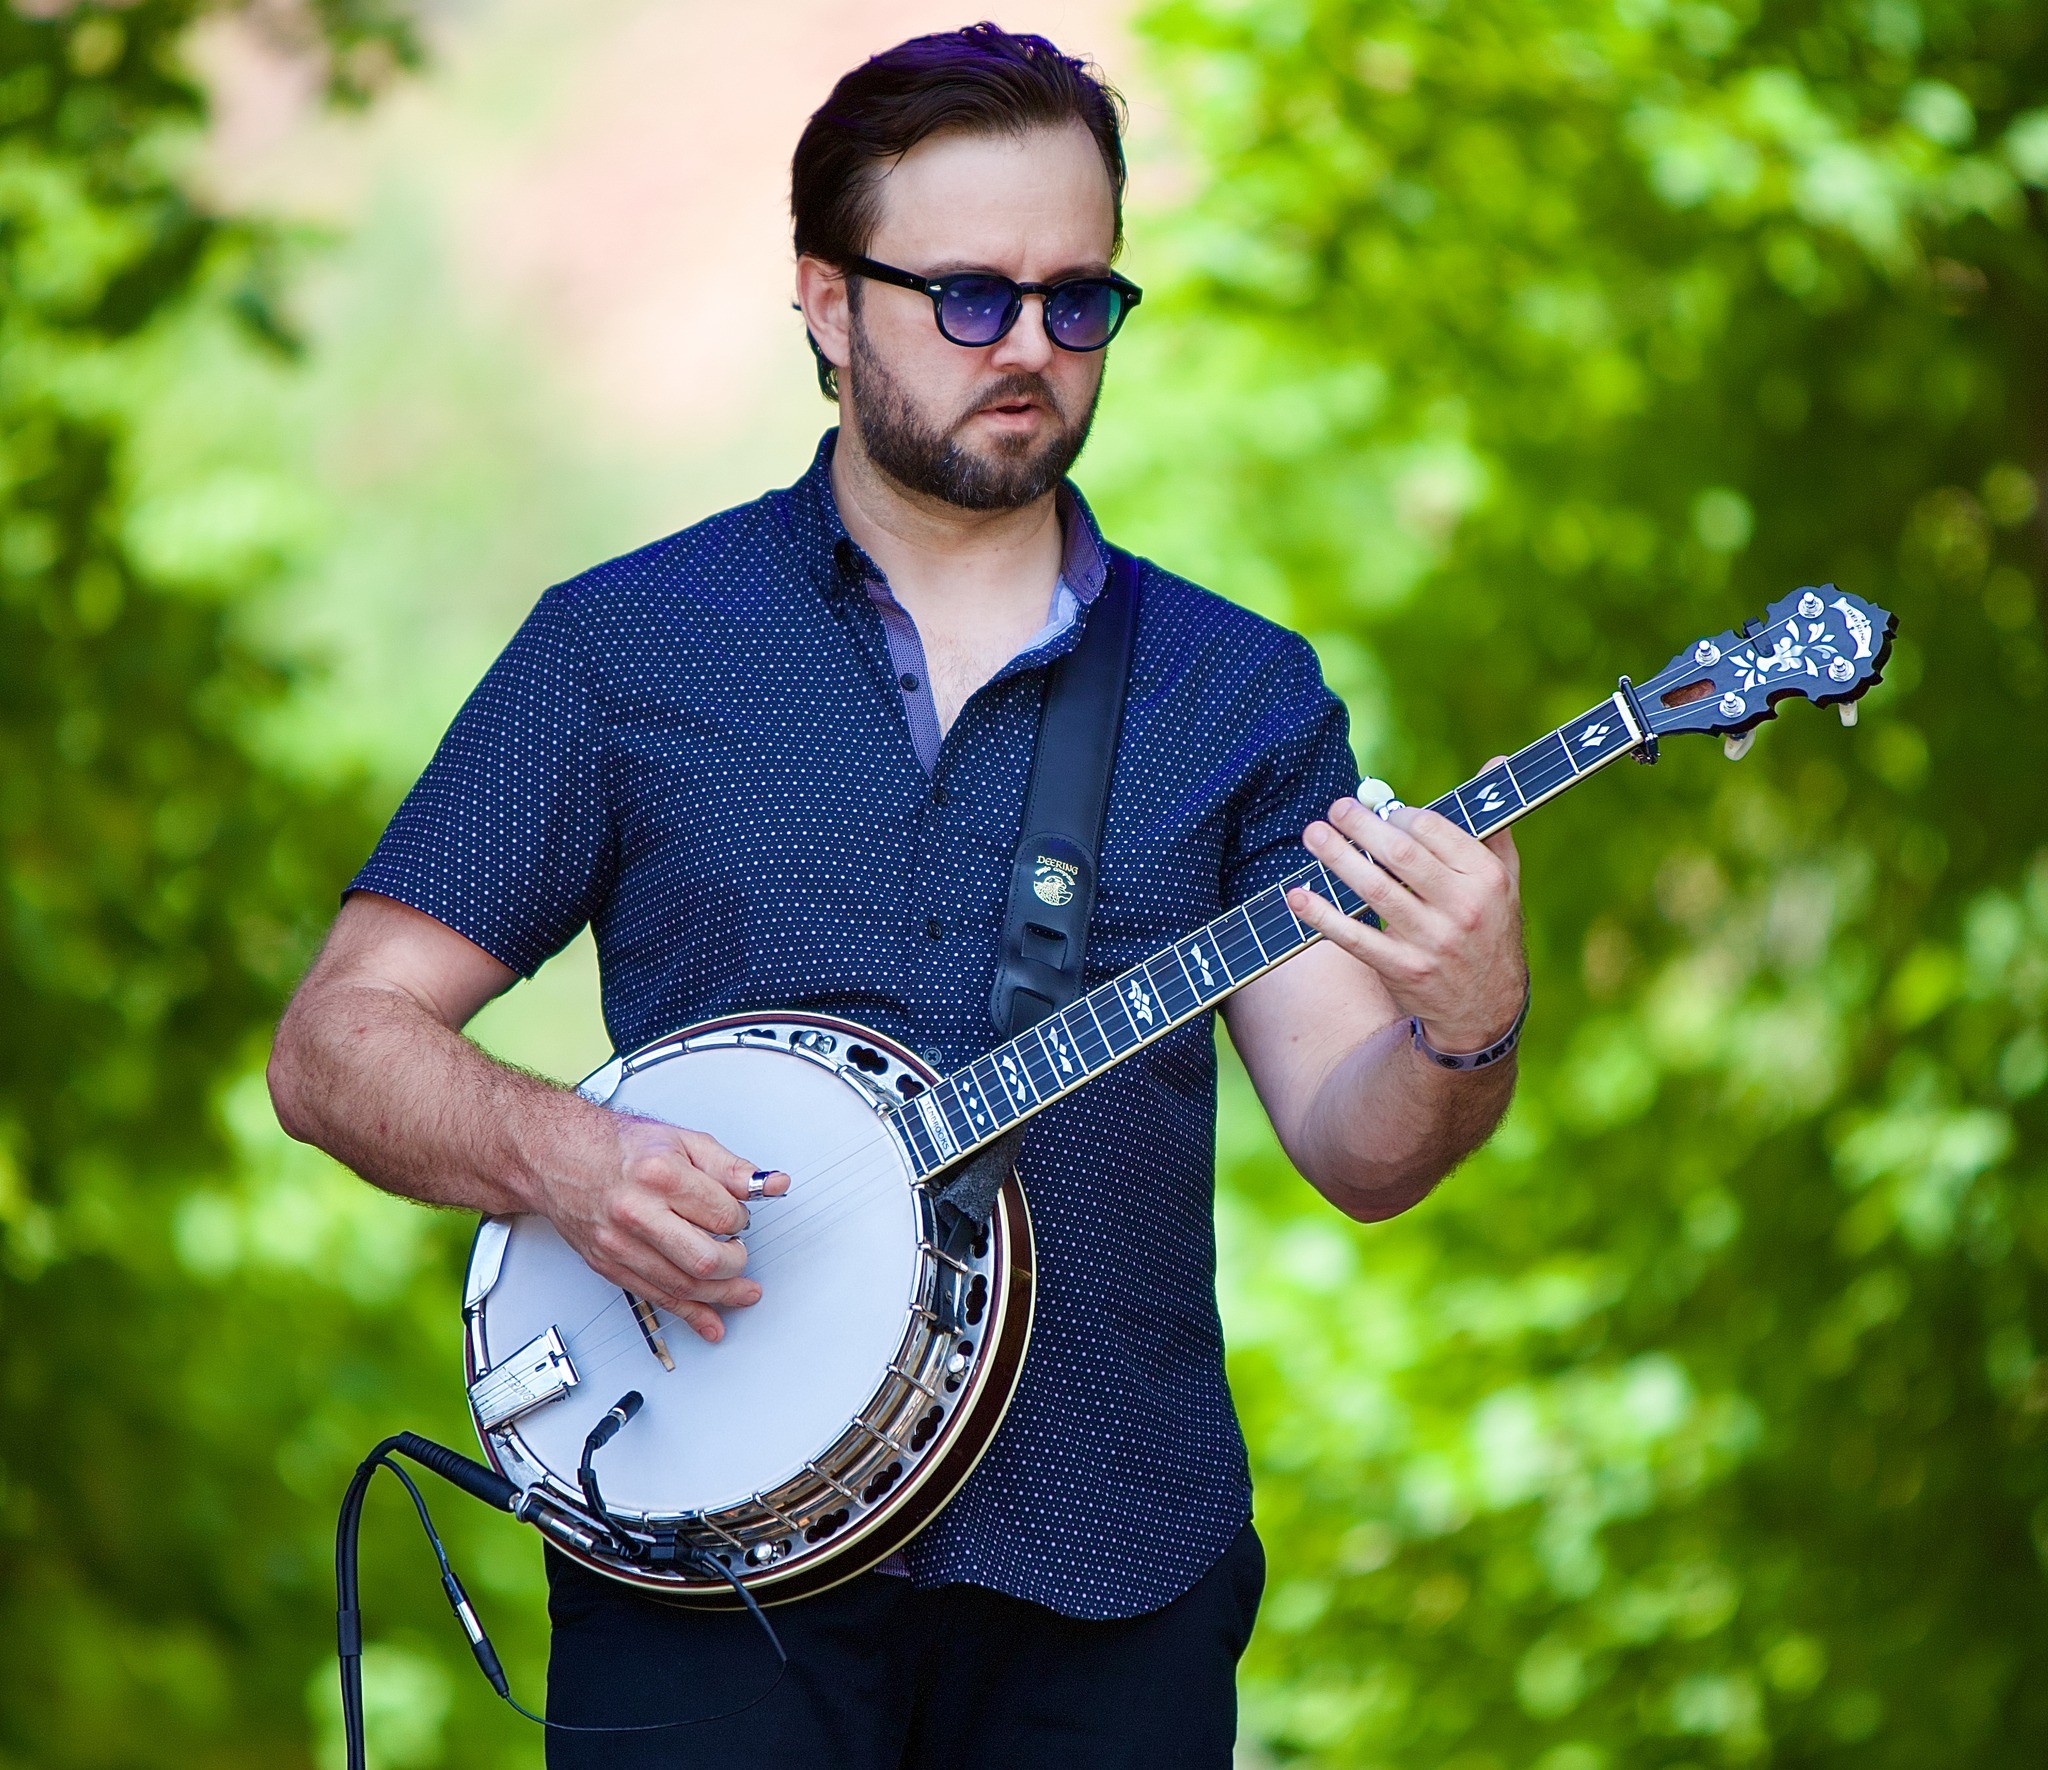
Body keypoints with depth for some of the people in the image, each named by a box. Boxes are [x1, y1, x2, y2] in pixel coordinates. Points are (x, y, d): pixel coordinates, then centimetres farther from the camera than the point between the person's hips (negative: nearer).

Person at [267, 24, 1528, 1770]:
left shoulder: (1238, 691, 8)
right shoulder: (625, 644, 4)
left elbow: (1352, 1146, -1)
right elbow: (339, 1041, 2)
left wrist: (1462, 1036, -23)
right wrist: (563, 1152, -17)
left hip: (1107, 1588, 2)